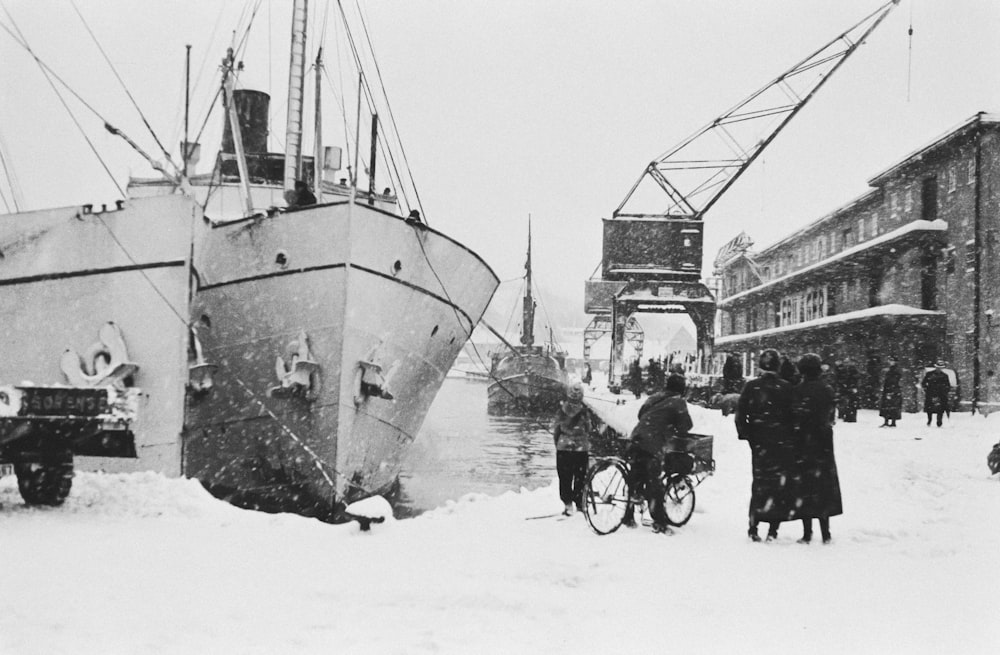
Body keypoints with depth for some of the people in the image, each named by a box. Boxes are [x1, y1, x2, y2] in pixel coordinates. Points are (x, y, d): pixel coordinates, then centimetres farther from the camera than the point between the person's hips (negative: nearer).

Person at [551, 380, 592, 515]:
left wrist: (557, 444, 16)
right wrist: (588, 445, 14)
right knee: (580, 478, 10)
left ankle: (568, 504, 4)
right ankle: (579, 503, 13)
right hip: (581, 449, -1)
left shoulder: (561, 410, -4)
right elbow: (589, 430, -2)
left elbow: (555, 429, 2)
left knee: (565, 478, 8)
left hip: (563, 448, 1)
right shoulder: (584, 411, -10)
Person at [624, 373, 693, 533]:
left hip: (635, 441, 6)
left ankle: (628, 517, 20)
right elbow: (686, 424, 0)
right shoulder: (677, 402, 2)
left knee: (634, 480, 15)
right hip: (654, 446, -6)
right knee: (653, 483, -4)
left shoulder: (653, 398, 21)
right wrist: (679, 432, 22)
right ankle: (659, 522, -4)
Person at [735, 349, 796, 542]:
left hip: (758, 443, 3)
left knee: (760, 482, 12)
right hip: (782, 444, -3)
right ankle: (773, 528, 2)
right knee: (780, 484, 5)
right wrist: (790, 437, 8)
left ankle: (753, 527, 6)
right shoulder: (786, 388, -8)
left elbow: (740, 415, -2)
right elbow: (792, 416, -5)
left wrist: (747, 435, 8)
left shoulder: (750, 387, -2)